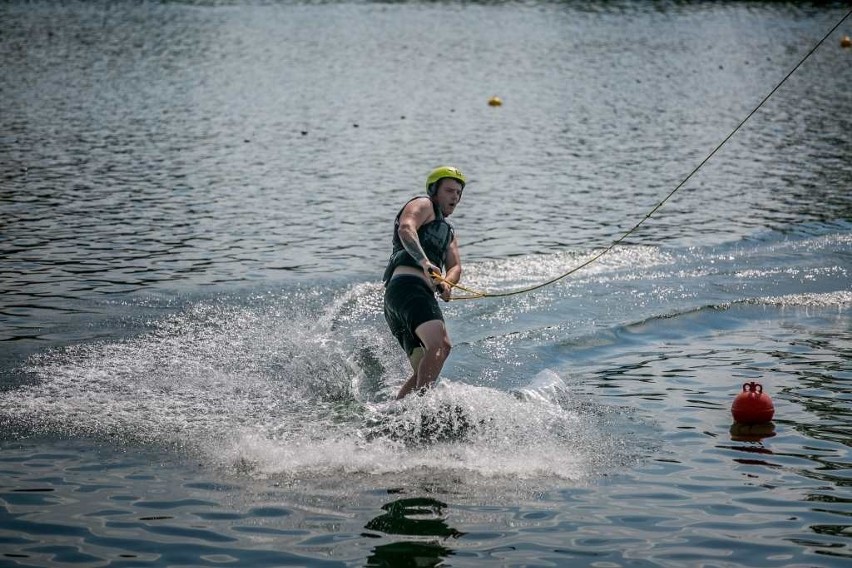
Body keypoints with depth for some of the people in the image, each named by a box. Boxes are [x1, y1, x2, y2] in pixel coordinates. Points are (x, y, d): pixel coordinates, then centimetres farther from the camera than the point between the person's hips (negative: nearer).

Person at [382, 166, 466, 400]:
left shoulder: (448, 233, 37)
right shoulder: (423, 205, 12)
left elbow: (455, 266, 18)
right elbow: (406, 229, -11)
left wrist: (445, 283, -7)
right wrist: (424, 262, -28)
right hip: (407, 286, -9)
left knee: (424, 370, 3)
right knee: (440, 345, -28)